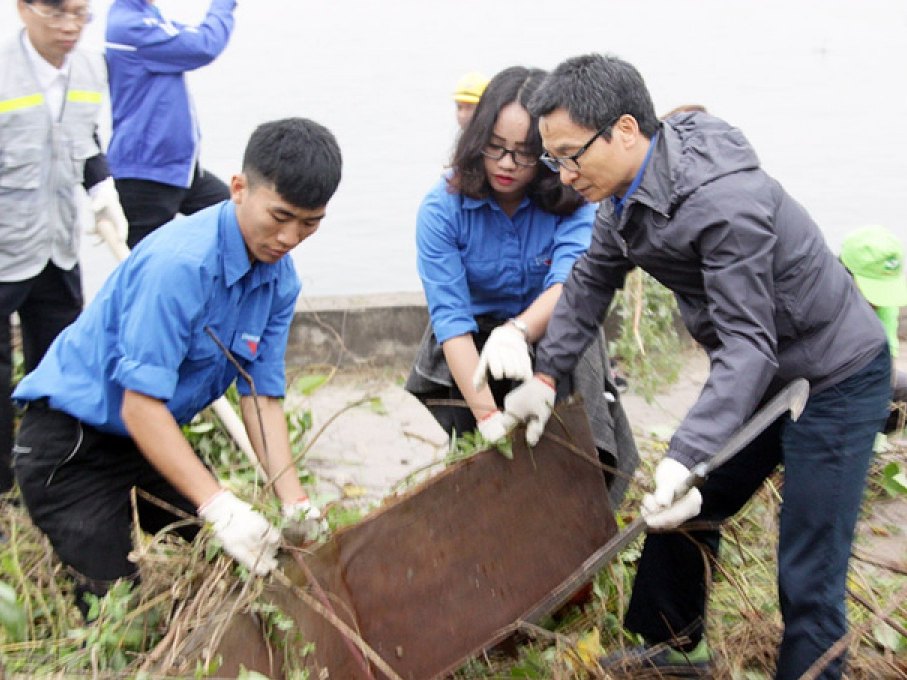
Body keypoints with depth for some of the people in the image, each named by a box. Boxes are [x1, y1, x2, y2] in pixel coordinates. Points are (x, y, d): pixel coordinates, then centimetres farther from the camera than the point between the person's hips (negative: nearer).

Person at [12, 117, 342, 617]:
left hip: (154, 436, 8)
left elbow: (261, 396, -6)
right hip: (70, 442, -8)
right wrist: (218, 506, -36)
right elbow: (141, 405, -31)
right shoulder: (179, 263, -29)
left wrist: (295, 504, -16)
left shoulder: (279, 280, -4)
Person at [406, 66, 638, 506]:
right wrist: (488, 416, -35)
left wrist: (520, 331, -57)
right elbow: (451, 317, -25)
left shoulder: (572, 202, -17)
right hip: (468, 353, 0)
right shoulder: (442, 208, -18)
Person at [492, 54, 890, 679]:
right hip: (760, 371, 9)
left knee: (808, 575, -7)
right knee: (680, 510, 17)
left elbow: (748, 345, -34)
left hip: (835, 378, -9)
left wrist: (687, 457, -42)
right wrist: (545, 377, 2)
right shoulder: (630, 187, -4)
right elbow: (592, 281, 8)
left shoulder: (725, 201, -33)